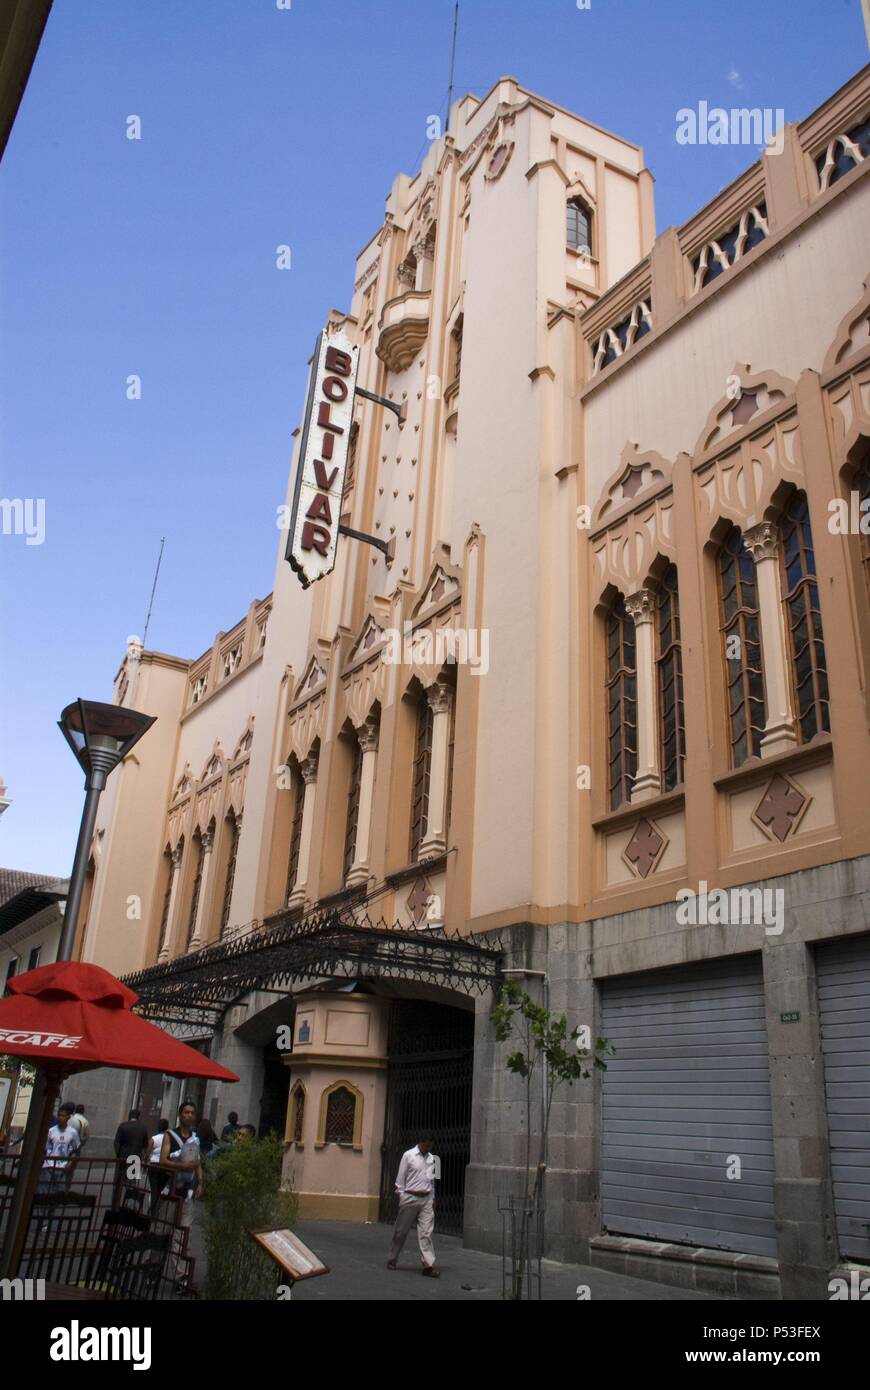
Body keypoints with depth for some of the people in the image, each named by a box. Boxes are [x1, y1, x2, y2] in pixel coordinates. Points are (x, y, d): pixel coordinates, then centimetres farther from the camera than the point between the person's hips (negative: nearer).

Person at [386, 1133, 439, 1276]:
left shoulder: (431, 1158, 11)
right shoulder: (408, 1155, -4)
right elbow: (400, 1177, -2)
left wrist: (433, 1197, 15)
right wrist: (401, 1196, -5)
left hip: (426, 1199, 3)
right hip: (410, 1198, -3)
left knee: (426, 1232, -4)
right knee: (401, 1231, 6)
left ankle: (428, 1265, -7)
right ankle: (391, 1260, 20)